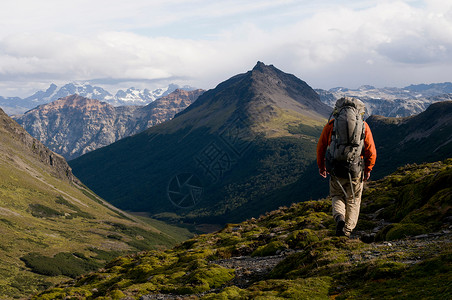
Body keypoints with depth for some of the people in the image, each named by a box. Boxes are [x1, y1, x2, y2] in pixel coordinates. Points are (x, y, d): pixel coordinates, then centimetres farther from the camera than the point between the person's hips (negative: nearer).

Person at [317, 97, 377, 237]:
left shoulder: (331, 124, 2)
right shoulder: (363, 125, 1)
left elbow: (321, 146, 7)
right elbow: (371, 151, 1)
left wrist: (321, 166, 19)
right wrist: (368, 169, 14)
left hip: (336, 169, 0)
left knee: (337, 196, 19)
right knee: (353, 200, 15)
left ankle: (339, 217, -10)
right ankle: (347, 231, 10)